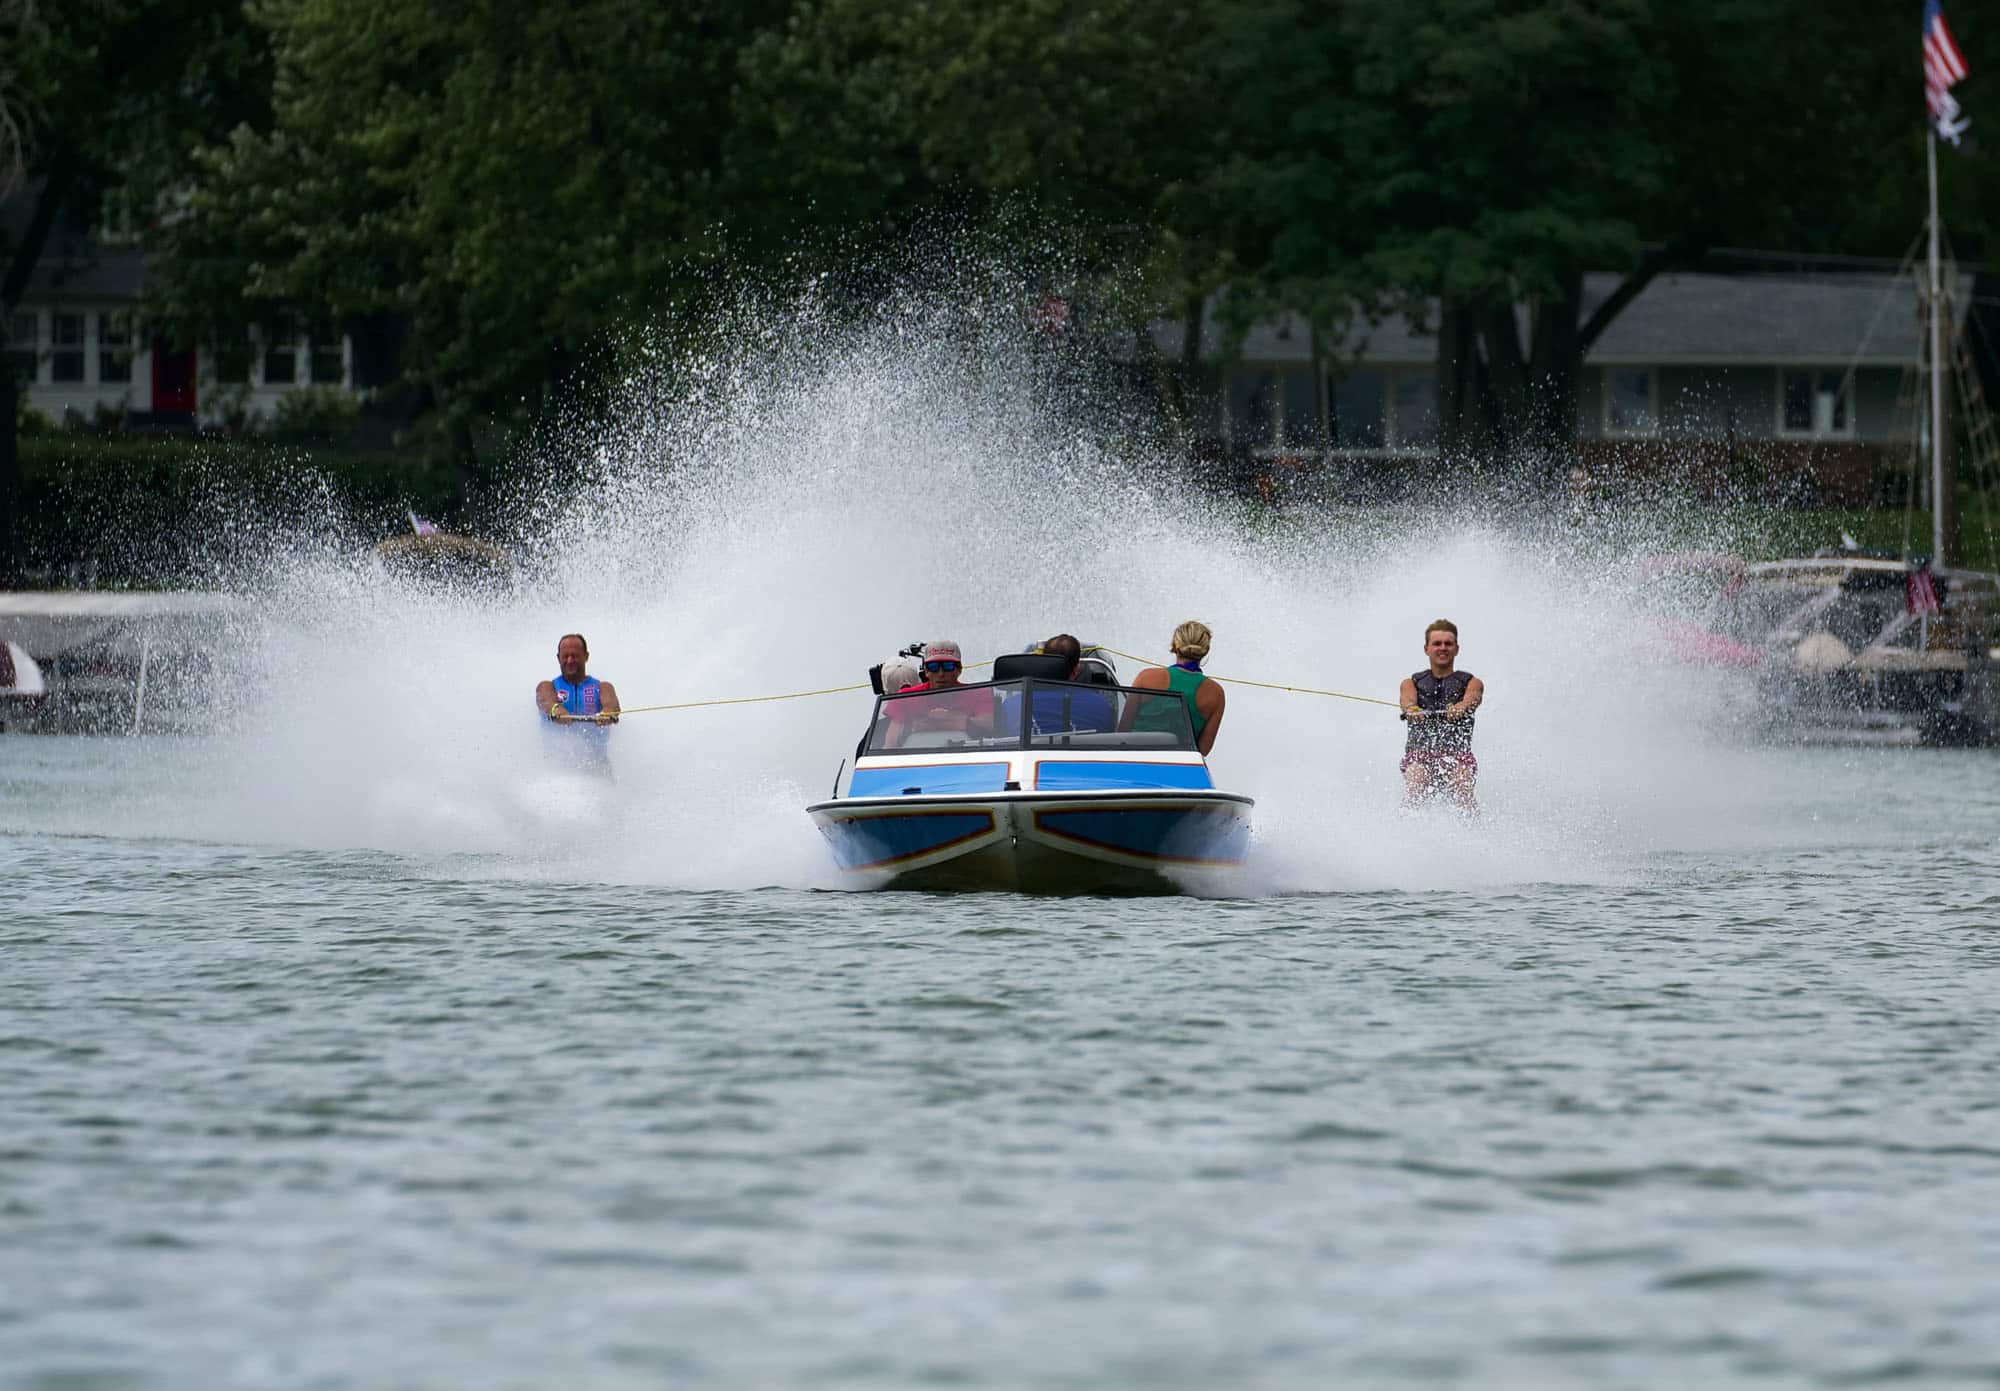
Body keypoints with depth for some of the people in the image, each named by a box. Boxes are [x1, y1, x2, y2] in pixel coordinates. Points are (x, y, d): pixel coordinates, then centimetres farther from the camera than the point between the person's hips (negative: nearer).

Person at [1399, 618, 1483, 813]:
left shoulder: (1471, 682, 16)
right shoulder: (1412, 682, 20)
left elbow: (1471, 700, -8)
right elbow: (1407, 700, -3)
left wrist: (1458, 709, -33)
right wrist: (1412, 710, -30)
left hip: (1457, 753, -1)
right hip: (1419, 751, 1)